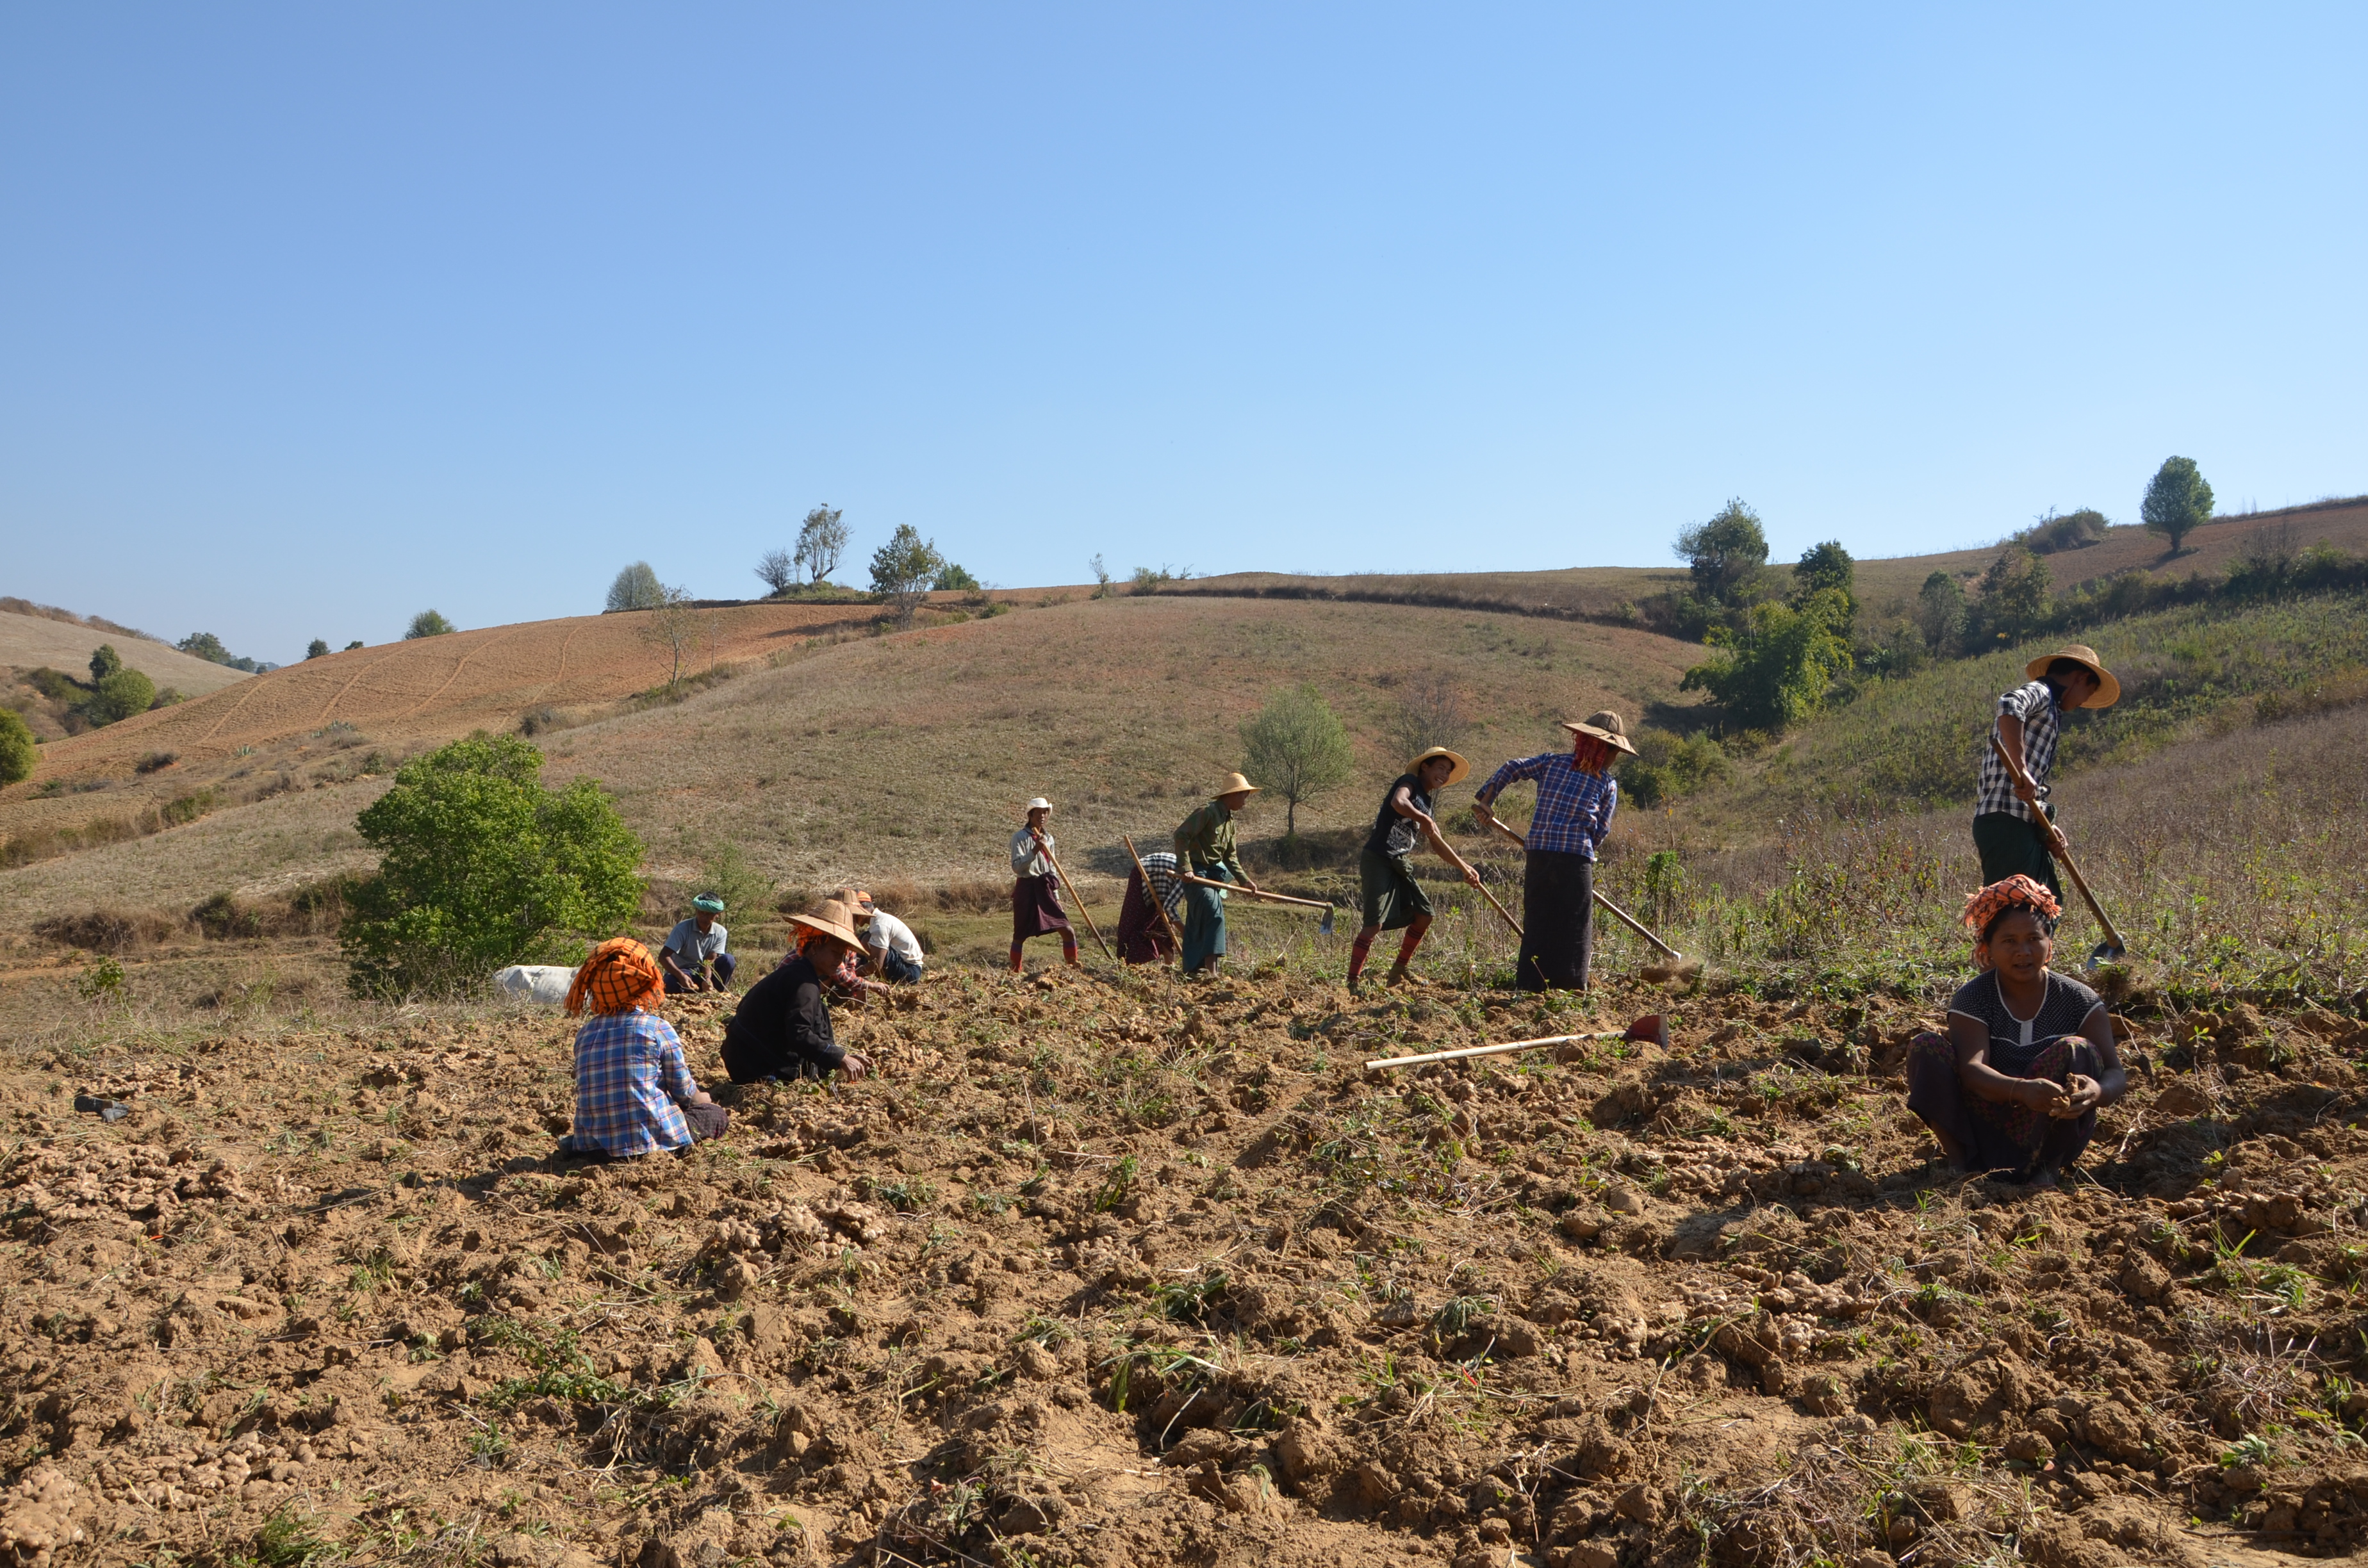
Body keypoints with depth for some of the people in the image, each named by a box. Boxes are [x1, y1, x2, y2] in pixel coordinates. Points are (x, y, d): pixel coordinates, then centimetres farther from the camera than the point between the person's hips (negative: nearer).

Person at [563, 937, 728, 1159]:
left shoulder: (585, 1033, 6)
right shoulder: (659, 1028, -7)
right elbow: (682, 1090, -1)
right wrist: (699, 1097, 24)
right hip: (652, 1139, -6)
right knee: (716, 1114, 16)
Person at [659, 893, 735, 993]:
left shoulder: (720, 933, -8)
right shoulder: (682, 928, -19)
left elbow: (710, 960, -14)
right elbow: (663, 956, -26)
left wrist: (707, 979, -36)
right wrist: (682, 976, -42)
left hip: (703, 972, 4)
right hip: (681, 973, -4)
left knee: (728, 959, -22)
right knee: (671, 982, -39)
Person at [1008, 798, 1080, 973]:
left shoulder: (1048, 838, 12)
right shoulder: (1020, 837, -6)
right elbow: (1016, 867, -16)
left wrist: (1056, 896, 16)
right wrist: (1034, 851, -26)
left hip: (1046, 889, 5)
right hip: (1027, 890, -5)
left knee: (1068, 932, -2)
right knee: (1020, 936, 1)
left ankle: (1073, 967, 9)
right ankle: (1014, 972, 16)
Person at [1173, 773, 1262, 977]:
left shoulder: (1229, 820, 16)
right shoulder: (1207, 812, -13)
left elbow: (1230, 857, 18)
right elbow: (1181, 835, -20)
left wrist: (1245, 881, 7)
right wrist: (1185, 867, -24)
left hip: (1213, 872, 10)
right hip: (1195, 872, -10)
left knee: (1196, 924, 12)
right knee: (1214, 913, -21)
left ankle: (1192, 970, 17)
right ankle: (1211, 970, -25)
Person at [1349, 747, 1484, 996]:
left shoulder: (1426, 804, 21)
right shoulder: (1410, 782, -3)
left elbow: (1438, 845, 27)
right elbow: (1398, 802, -28)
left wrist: (1465, 868, 21)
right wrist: (1425, 820, -23)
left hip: (1399, 865, 9)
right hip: (1377, 861, -9)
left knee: (1423, 914, 12)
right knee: (1376, 922, -17)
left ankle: (1399, 971, 24)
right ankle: (1353, 980, -13)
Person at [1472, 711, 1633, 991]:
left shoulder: (1551, 762, 9)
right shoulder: (1607, 784, 4)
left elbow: (1512, 768, 4)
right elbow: (1600, 831, 4)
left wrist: (1485, 798, 8)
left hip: (1538, 855, 3)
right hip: (1576, 861, -3)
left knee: (1537, 923, 10)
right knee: (1574, 926, 5)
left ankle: (1531, 982, 10)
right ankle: (1569, 985, 3)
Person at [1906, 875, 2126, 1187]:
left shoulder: (2079, 1001, -4)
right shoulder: (1971, 998, -7)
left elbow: (2116, 1074, -12)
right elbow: (1971, 1068, -23)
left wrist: (2097, 1091, -38)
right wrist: (2021, 1090, -45)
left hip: (2055, 1135, 0)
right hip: (1986, 1131, 0)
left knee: (2076, 1051, -24)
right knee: (1925, 1048, -19)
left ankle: (2046, 1166, -12)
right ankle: (1962, 1162, -15)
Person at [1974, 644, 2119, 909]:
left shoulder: (2049, 709, 27)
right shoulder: (2039, 693, -2)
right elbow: (2009, 706, -29)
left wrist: (2048, 827, 9)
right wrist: (2021, 769, -34)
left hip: (2025, 823, 10)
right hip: (2007, 821, -10)